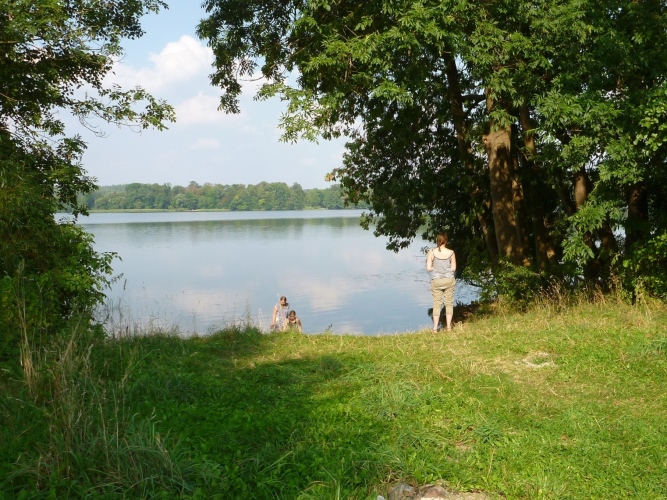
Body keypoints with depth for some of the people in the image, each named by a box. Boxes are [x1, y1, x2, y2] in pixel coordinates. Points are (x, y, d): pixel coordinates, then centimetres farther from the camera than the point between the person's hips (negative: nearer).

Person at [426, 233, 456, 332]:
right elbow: (453, 268, -2)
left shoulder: (432, 252, -7)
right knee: (449, 303, 10)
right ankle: (448, 327, 12)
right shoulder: (451, 252, -4)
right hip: (449, 280, 0)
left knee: (437, 304, 6)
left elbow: (428, 268, -9)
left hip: (436, 281, 0)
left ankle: (435, 328, 5)